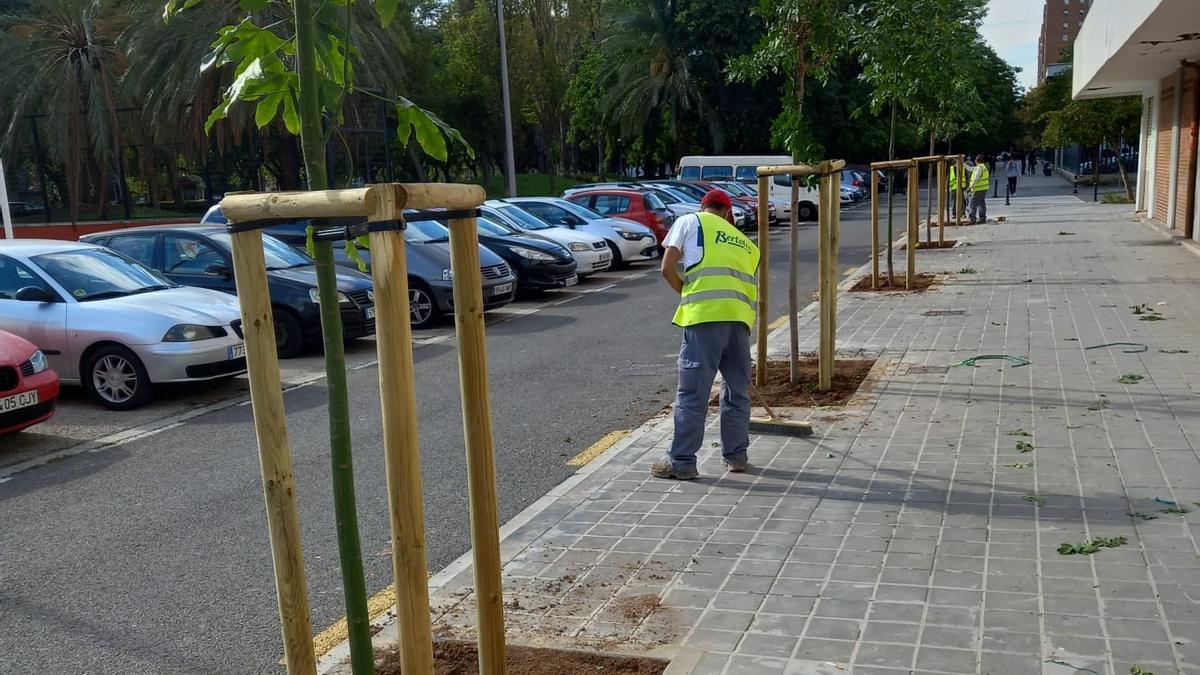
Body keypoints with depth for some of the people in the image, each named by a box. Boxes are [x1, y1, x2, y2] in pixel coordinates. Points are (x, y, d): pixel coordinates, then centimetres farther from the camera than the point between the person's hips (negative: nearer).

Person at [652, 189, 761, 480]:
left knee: (692, 394, 0)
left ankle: (681, 462, 5)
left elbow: (667, 268, 4)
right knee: (737, 391, 18)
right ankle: (736, 455, 26)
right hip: (741, 319, 5)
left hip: (704, 317, -5)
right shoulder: (746, 243, 27)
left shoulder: (690, 222, 13)